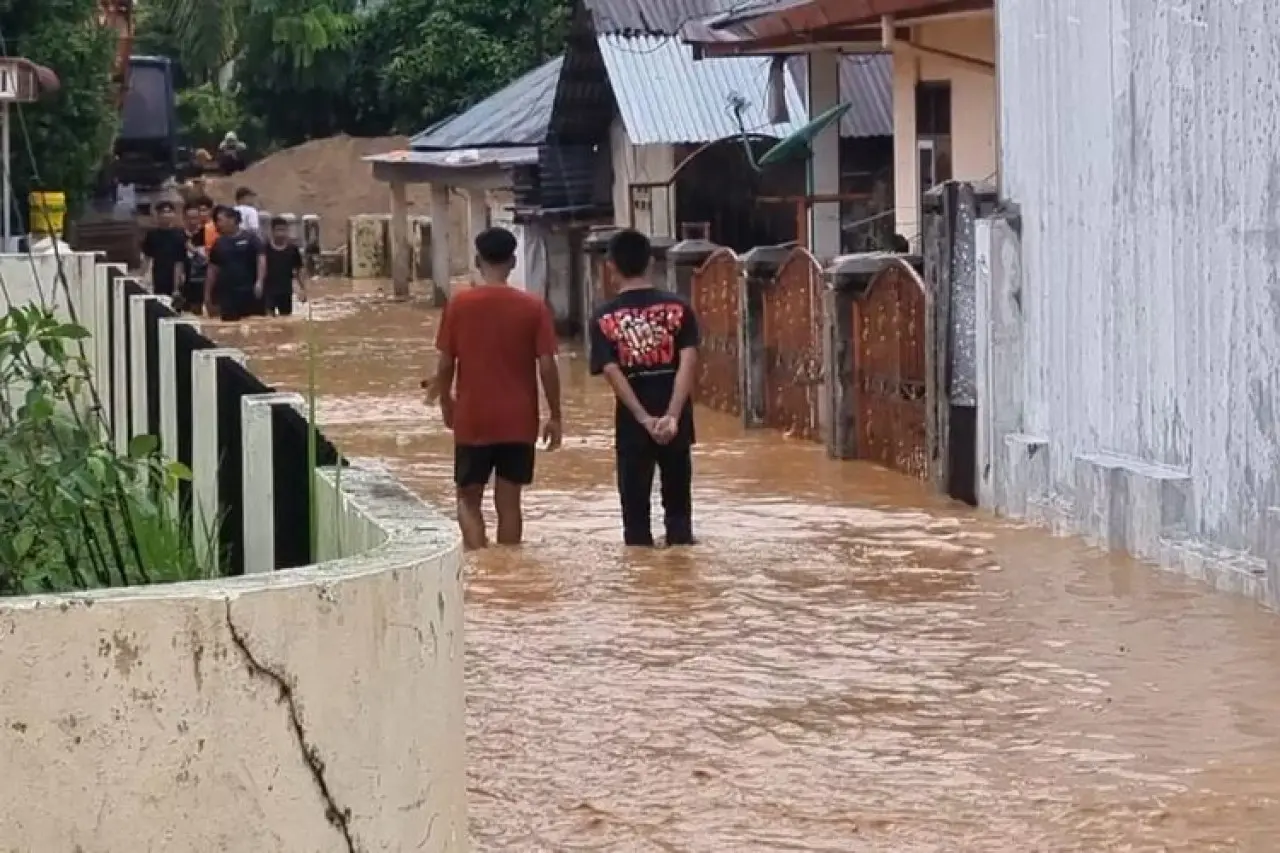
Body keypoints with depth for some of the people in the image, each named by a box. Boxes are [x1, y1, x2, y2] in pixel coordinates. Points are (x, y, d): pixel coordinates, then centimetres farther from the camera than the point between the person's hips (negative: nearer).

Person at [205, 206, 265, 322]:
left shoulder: (250, 239, 0)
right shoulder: (219, 243, 11)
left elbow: (261, 259, -7)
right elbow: (212, 270, 14)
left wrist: (259, 282, -21)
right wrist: (207, 294, 10)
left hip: (248, 292, -3)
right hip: (226, 294, 3)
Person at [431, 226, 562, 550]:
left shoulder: (459, 304, -5)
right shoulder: (533, 307, -5)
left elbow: (445, 364, -2)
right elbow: (547, 366, -6)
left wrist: (446, 404, 15)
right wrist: (555, 416, 4)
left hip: (472, 420, 0)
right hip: (518, 422, 1)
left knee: (469, 499, 10)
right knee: (509, 502, 8)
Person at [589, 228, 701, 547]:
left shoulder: (605, 317, -2)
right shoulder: (677, 308, -1)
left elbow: (613, 373, -11)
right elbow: (688, 362, -12)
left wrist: (644, 419, -13)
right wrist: (672, 416, -17)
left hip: (632, 424, -1)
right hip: (675, 421, 1)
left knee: (636, 512, 6)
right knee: (678, 507, 11)